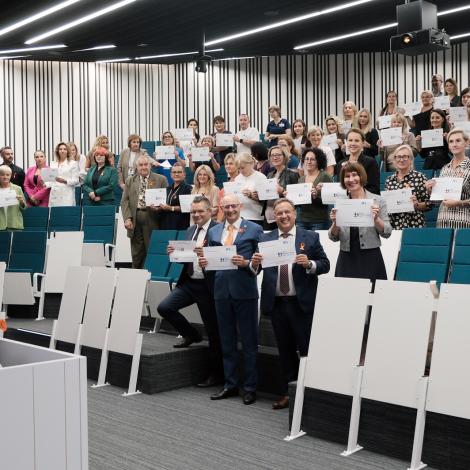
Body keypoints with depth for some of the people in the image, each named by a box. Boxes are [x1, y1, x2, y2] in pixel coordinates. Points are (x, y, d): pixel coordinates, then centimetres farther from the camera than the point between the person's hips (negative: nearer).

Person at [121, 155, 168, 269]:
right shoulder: (130, 181, 14)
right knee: (136, 255, 7)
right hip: (135, 221, 3)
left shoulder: (161, 179, 6)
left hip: (152, 221, -3)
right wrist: (127, 218, -4)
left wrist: (159, 206, -18)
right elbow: (124, 201, 8)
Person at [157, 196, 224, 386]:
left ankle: (216, 374, 18)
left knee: (213, 330, 3)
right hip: (189, 282, 7)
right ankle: (191, 335, 21)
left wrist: (206, 254, -33)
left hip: (208, 285, -7)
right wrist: (175, 253, -3)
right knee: (164, 307, -4)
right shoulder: (190, 231, 13)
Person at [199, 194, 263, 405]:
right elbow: (210, 258, 15)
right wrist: (204, 263, -6)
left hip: (245, 291, -4)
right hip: (222, 290, 5)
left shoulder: (254, 229, -1)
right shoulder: (214, 231, 13)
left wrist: (246, 263, -21)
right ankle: (230, 384, 24)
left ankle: (250, 387, 13)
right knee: (227, 341, 13)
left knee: (249, 341, 4)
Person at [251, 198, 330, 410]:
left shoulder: (310, 237, 2)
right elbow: (255, 270, 3)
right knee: (285, 350, 13)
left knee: (306, 350, 2)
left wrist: (309, 264, -20)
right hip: (276, 303, 3)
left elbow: (325, 265, -1)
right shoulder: (265, 239, 8)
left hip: (301, 303, -3)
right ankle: (288, 392, 23)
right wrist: (254, 263, -18)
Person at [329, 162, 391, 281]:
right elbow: (333, 237, 8)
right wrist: (335, 223, -9)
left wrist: (376, 219, -18)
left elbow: (387, 233, -3)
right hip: (346, 259, 2)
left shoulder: (377, 201, 1)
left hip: (370, 258, -2)